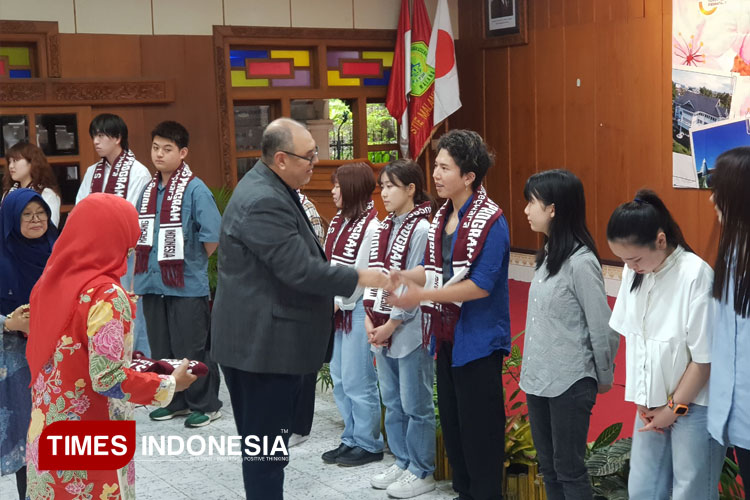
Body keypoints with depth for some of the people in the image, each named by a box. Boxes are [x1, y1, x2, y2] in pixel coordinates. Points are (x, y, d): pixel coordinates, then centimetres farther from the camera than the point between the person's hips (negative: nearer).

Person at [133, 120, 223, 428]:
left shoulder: (195, 190, -13)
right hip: (153, 284, 7)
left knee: (191, 349, 2)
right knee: (161, 348, 15)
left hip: (187, 285, -7)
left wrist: (195, 263, -2)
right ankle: (174, 401, 30)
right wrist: (139, 274, 14)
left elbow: (212, 237, -15)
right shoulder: (148, 189, 8)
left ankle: (205, 405, 17)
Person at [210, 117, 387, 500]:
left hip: (260, 338, 11)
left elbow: (297, 259, 18)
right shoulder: (264, 202, -23)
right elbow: (301, 271, -26)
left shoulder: (270, 187, 10)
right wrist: (358, 278, -15)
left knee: (261, 439, 19)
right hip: (263, 342, -11)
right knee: (266, 445, 0)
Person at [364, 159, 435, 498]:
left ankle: (421, 473, 15)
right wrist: (369, 318, 0)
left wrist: (391, 325, -13)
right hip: (381, 329, 8)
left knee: (415, 405, 3)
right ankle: (402, 461, 30)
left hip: (409, 330, -8)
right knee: (392, 402, 16)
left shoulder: (421, 230, -13)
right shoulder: (384, 228, 10)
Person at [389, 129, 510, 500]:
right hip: (447, 335, 8)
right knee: (452, 421, 17)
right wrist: (401, 277, -5)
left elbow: (481, 285, -23)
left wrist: (423, 295, -24)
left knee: (479, 427, 3)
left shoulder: (490, 222, -18)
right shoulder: (443, 216, 7)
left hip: (478, 340, -8)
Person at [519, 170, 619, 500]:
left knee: (569, 469, 4)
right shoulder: (548, 255, 5)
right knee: (547, 466, 16)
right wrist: (530, 368, 9)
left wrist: (604, 377, -3)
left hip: (570, 384, -8)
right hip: (537, 378, 8)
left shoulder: (580, 262, -19)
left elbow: (603, 328, -13)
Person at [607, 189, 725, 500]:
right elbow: (634, 338, 4)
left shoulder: (696, 276, -21)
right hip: (653, 402, 6)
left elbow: (704, 358, -16)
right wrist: (641, 400, 1)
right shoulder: (634, 273, -3)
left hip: (693, 406, -6)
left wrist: (674, 409, -7)